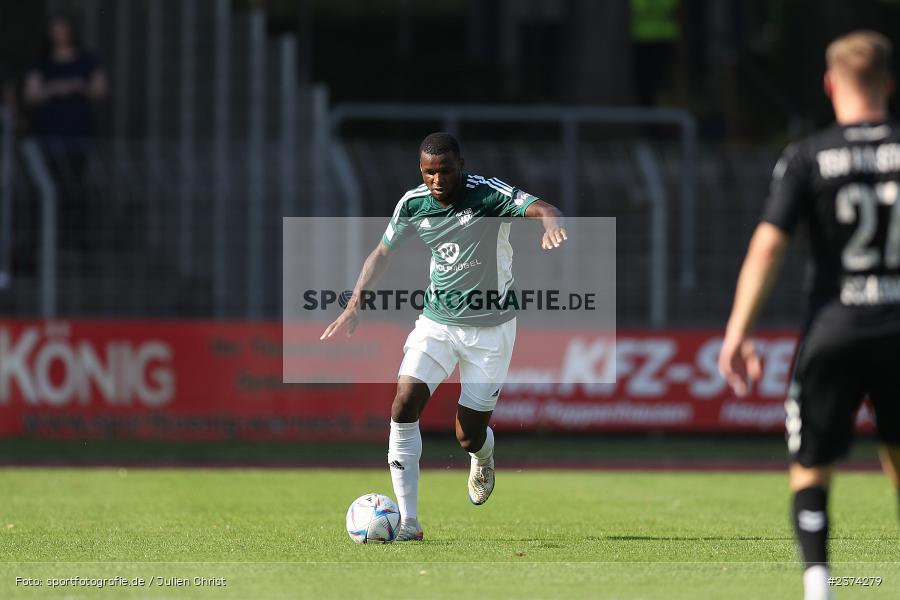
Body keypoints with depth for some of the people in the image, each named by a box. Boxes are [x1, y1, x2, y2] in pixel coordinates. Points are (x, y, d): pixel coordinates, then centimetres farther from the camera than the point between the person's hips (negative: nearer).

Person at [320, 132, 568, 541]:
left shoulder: (488, 194, -18)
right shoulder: (413, 204, -5)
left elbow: (542, 209, -32)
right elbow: (383, 251, 11)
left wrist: (551, 222, -57)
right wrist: (354, 305, 4)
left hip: (490, 327, -3)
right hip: (436, 322, 3)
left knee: (469, 436, 0)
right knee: (404, 406, -18)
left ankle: (483, 456, 42)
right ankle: (408, 521, -14)